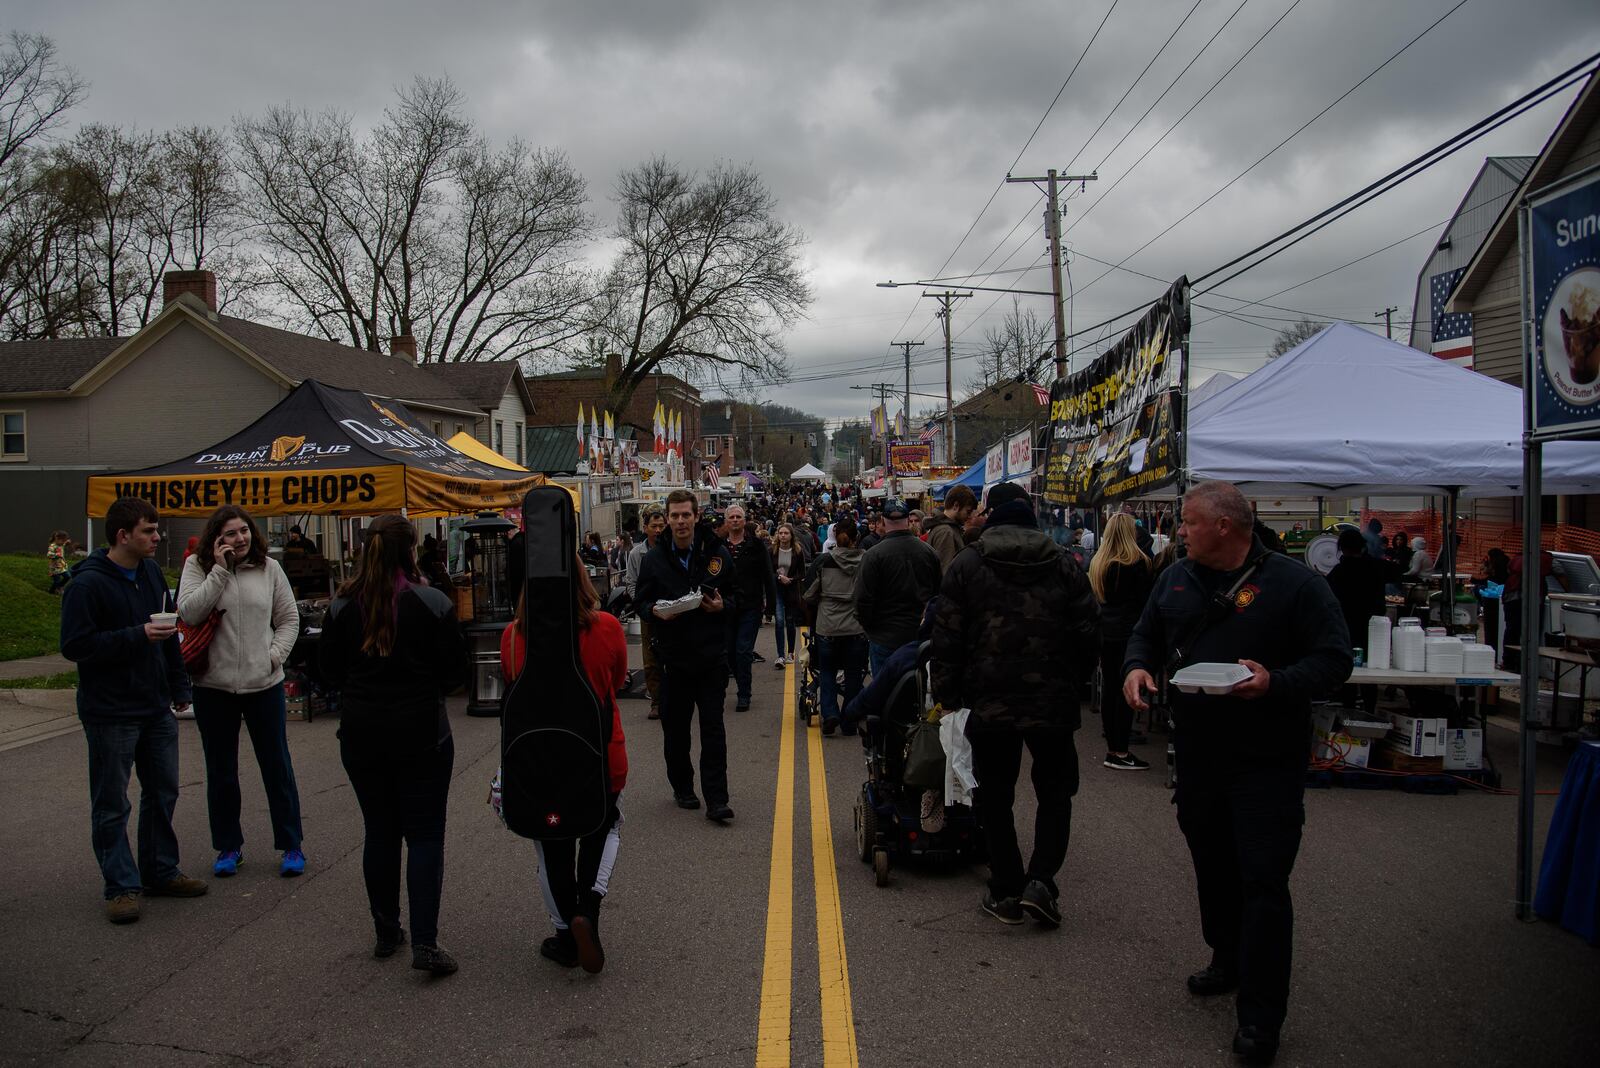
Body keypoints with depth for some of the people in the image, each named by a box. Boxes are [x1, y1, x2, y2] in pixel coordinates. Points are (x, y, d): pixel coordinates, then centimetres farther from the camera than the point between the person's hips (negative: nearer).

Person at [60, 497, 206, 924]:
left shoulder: (151, 573, 9)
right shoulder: (88, 583, -14)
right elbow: (74, 645, -19)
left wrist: (179, 685, 15)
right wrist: (138, 635, -25)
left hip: (156, 709, 7)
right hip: (110, 715, -7)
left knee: (163, 793, 14)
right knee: (111, 806, 3)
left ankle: (161, 872, 26)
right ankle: (122, 886, 12)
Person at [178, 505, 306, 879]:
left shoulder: (268, 568, 3)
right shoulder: (198, 567, 0)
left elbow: (289, 619, 9)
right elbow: (188, 613, -15)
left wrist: (276, 654, -6)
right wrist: (220, 570, -16)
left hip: (264, 683, 0)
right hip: (214, 685, 0)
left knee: (277, 766, 6)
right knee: (220, 771, 11)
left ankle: (291, 845, 17)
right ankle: (228, 846, 26)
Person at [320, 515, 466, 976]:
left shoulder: (342, 606, -2)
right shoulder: (432, 603, -12)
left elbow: (331, 671, 6)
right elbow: (454, 671, -6)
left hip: (361, 733, 3)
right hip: (421, 732, -3)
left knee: (380, 832, 15)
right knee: (424, 833, 3)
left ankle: (386, 932, 25)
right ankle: (425, 941, -3)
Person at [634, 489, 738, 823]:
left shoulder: (718, 554, 3)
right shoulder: (654, 558, 3)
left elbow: (736, 598, 10)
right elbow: (642, 601, 9)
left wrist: (722, 605, -12)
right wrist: (655, 610, -13)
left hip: (712, 654, -1)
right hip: (673, 656, 1)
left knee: (713, 729, -3)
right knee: (675, 727, 10)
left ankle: (716, 800, -1)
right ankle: (682, 788, 28)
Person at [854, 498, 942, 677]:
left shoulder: (874, 555, -15)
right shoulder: (929, 552, 0)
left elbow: (863, 600, -14)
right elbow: (939, 593, 9)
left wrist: (869, 627, 4)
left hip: (885, 638, -4)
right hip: (921, 636, 4)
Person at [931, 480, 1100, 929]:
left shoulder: (967, 565, -3)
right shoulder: (1064, 565, 1)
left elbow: (947, 638, -5)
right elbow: (1089, 634, 2)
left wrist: (946, 694, 4)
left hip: (989, 703, -1)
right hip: (1053, 702, 1)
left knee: (995, 796, 12)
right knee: (1055, 791, 14)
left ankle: (1006, 891, 15)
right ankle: (1041, 880, 0)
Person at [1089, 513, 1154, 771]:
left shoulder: (1097, 563, 8)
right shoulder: (1138, 563, -11)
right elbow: (1147, 598, -9)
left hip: (1105, 633, 7)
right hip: (1129, 633, -6)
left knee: (1109, 687, 10)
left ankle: (1112, 747, 17)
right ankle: (1120, 752, -2)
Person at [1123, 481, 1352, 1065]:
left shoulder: (1294, 583, -10)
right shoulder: (1176, 578, 8)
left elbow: (1333, 659, -10)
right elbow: (1146, 634, 18)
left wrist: (1276, 683, -27)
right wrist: (1137, 666, -4)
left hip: (1267, 760, -6)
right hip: (1197, 753, 6)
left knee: (1262, 881, -5)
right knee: (1213, 866, 18)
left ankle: (1260, 1016, 5)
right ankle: (1229, 961, 40)